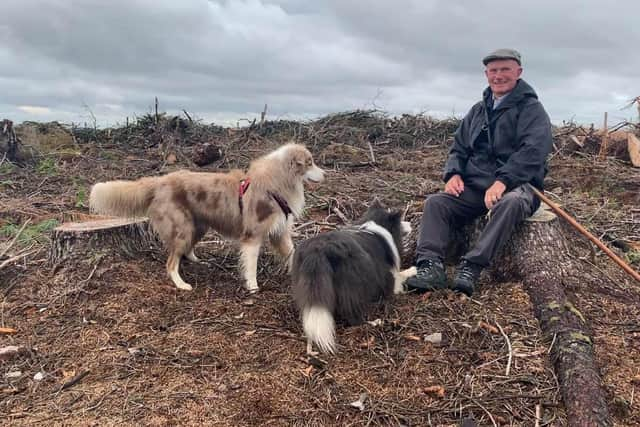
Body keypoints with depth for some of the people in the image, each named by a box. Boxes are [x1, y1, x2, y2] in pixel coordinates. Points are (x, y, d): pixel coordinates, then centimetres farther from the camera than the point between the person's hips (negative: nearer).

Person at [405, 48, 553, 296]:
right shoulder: (478, 111, 20)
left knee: (511, 203, -39)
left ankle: (471, 267, -41)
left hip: (516, 185, -5)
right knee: (435, 203, -19)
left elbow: (533, 152, -15)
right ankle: (431, 266, -33)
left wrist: (503, 181, -29)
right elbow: (459, 148, 19)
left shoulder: (532, 109, 1)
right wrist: (453, 174, -4)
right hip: (475, 186, 5)